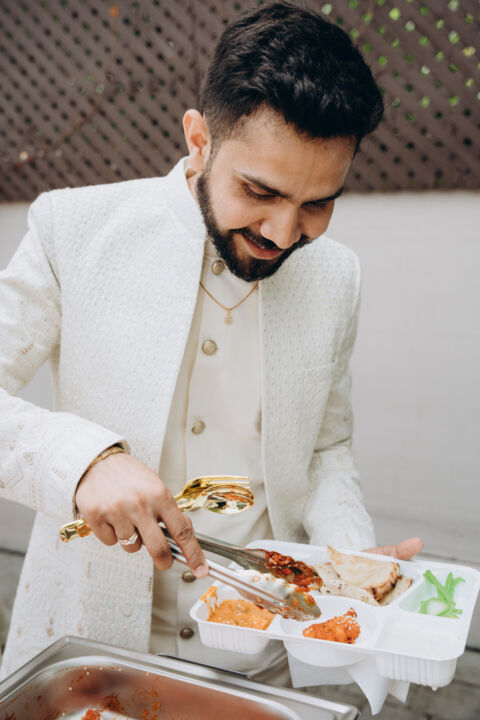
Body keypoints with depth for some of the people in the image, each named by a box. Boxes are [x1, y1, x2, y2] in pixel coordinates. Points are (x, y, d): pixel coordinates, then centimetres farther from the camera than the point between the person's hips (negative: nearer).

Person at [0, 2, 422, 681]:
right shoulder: (75, 228, -14)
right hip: (93, 638, -1)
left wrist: (355, 561, -12)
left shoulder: (336, 278, -5)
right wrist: (82, 456, -31)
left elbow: (325, 446, 5)